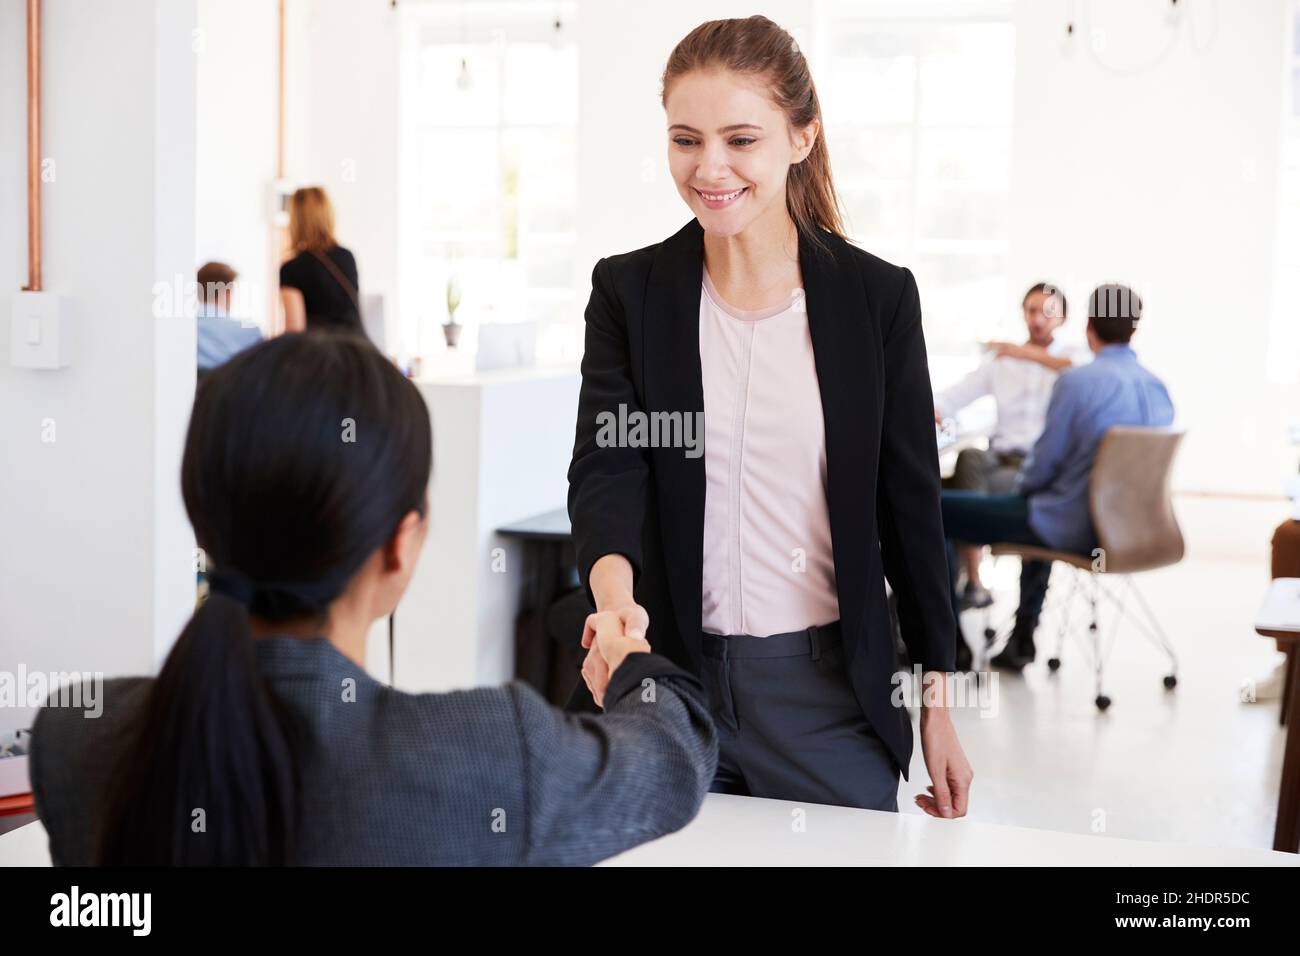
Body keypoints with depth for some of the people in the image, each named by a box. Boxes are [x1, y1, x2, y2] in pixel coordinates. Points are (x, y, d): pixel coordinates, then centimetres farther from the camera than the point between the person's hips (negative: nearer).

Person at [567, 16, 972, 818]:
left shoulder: (879, 295, -3)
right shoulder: (629, 291, -1)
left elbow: (911, 504, 2)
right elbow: (605, 464, -12)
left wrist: (938, 704, 3)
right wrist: (614, 587, -34)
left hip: (829, 691, 0)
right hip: (664, 674, 1)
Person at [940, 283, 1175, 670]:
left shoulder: (1077, 380, -18)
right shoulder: (1159, 389, 4)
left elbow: (1045, 461, -13)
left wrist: (1019, 488, 9)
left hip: (1073, 528, -8)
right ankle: (1022, 638, 41)